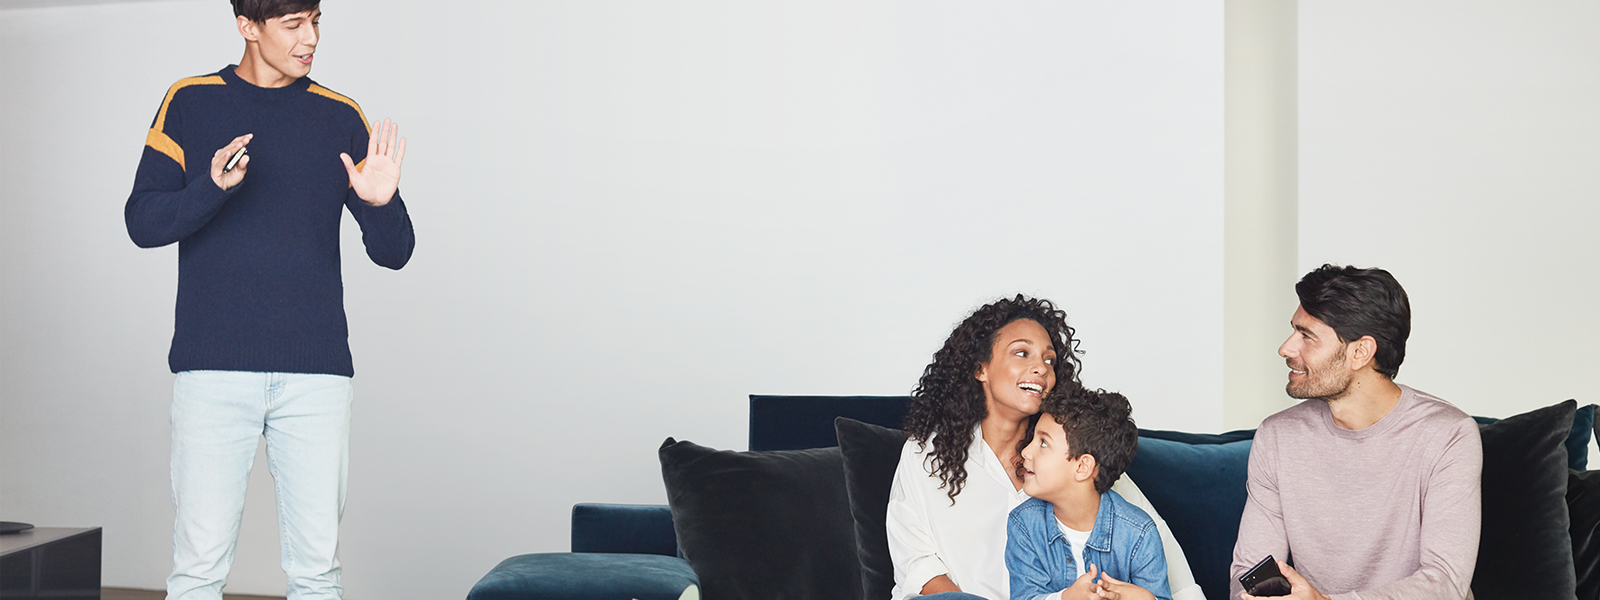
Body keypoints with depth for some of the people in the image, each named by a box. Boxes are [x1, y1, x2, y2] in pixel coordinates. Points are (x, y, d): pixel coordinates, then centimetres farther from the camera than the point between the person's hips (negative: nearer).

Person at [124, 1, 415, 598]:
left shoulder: (340, 118, 10)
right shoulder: (190, 104, 7)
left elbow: (393, 252, 8)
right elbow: (142, 222, 0)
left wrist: (380, 203, -14)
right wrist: (212, 187, -18)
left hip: (316, 371, 1)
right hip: (212, 369, -1)